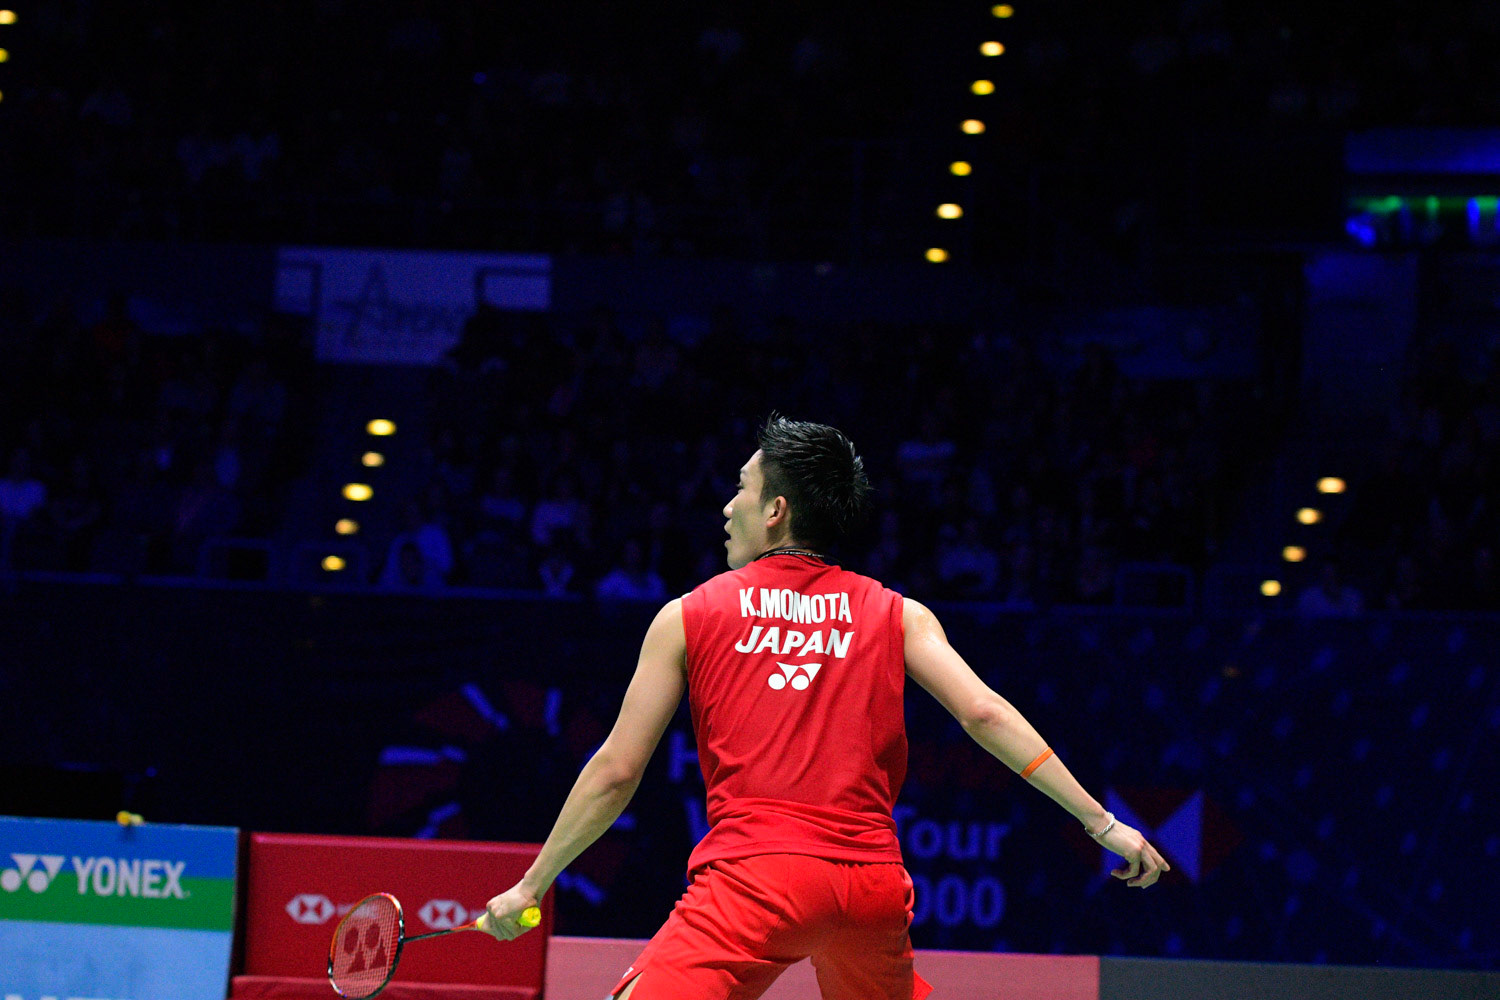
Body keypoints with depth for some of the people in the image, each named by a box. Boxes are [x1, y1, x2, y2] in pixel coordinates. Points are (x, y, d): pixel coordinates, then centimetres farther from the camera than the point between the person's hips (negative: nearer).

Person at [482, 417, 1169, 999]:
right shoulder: (896, 616, 14)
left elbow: (615, 773, 11)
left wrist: (531, 887, 20)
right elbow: (982, 712, 1)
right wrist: (1103, 823, 4)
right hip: (874, 879, 4)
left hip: (755, 877, -3)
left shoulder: (688, 617, 11)